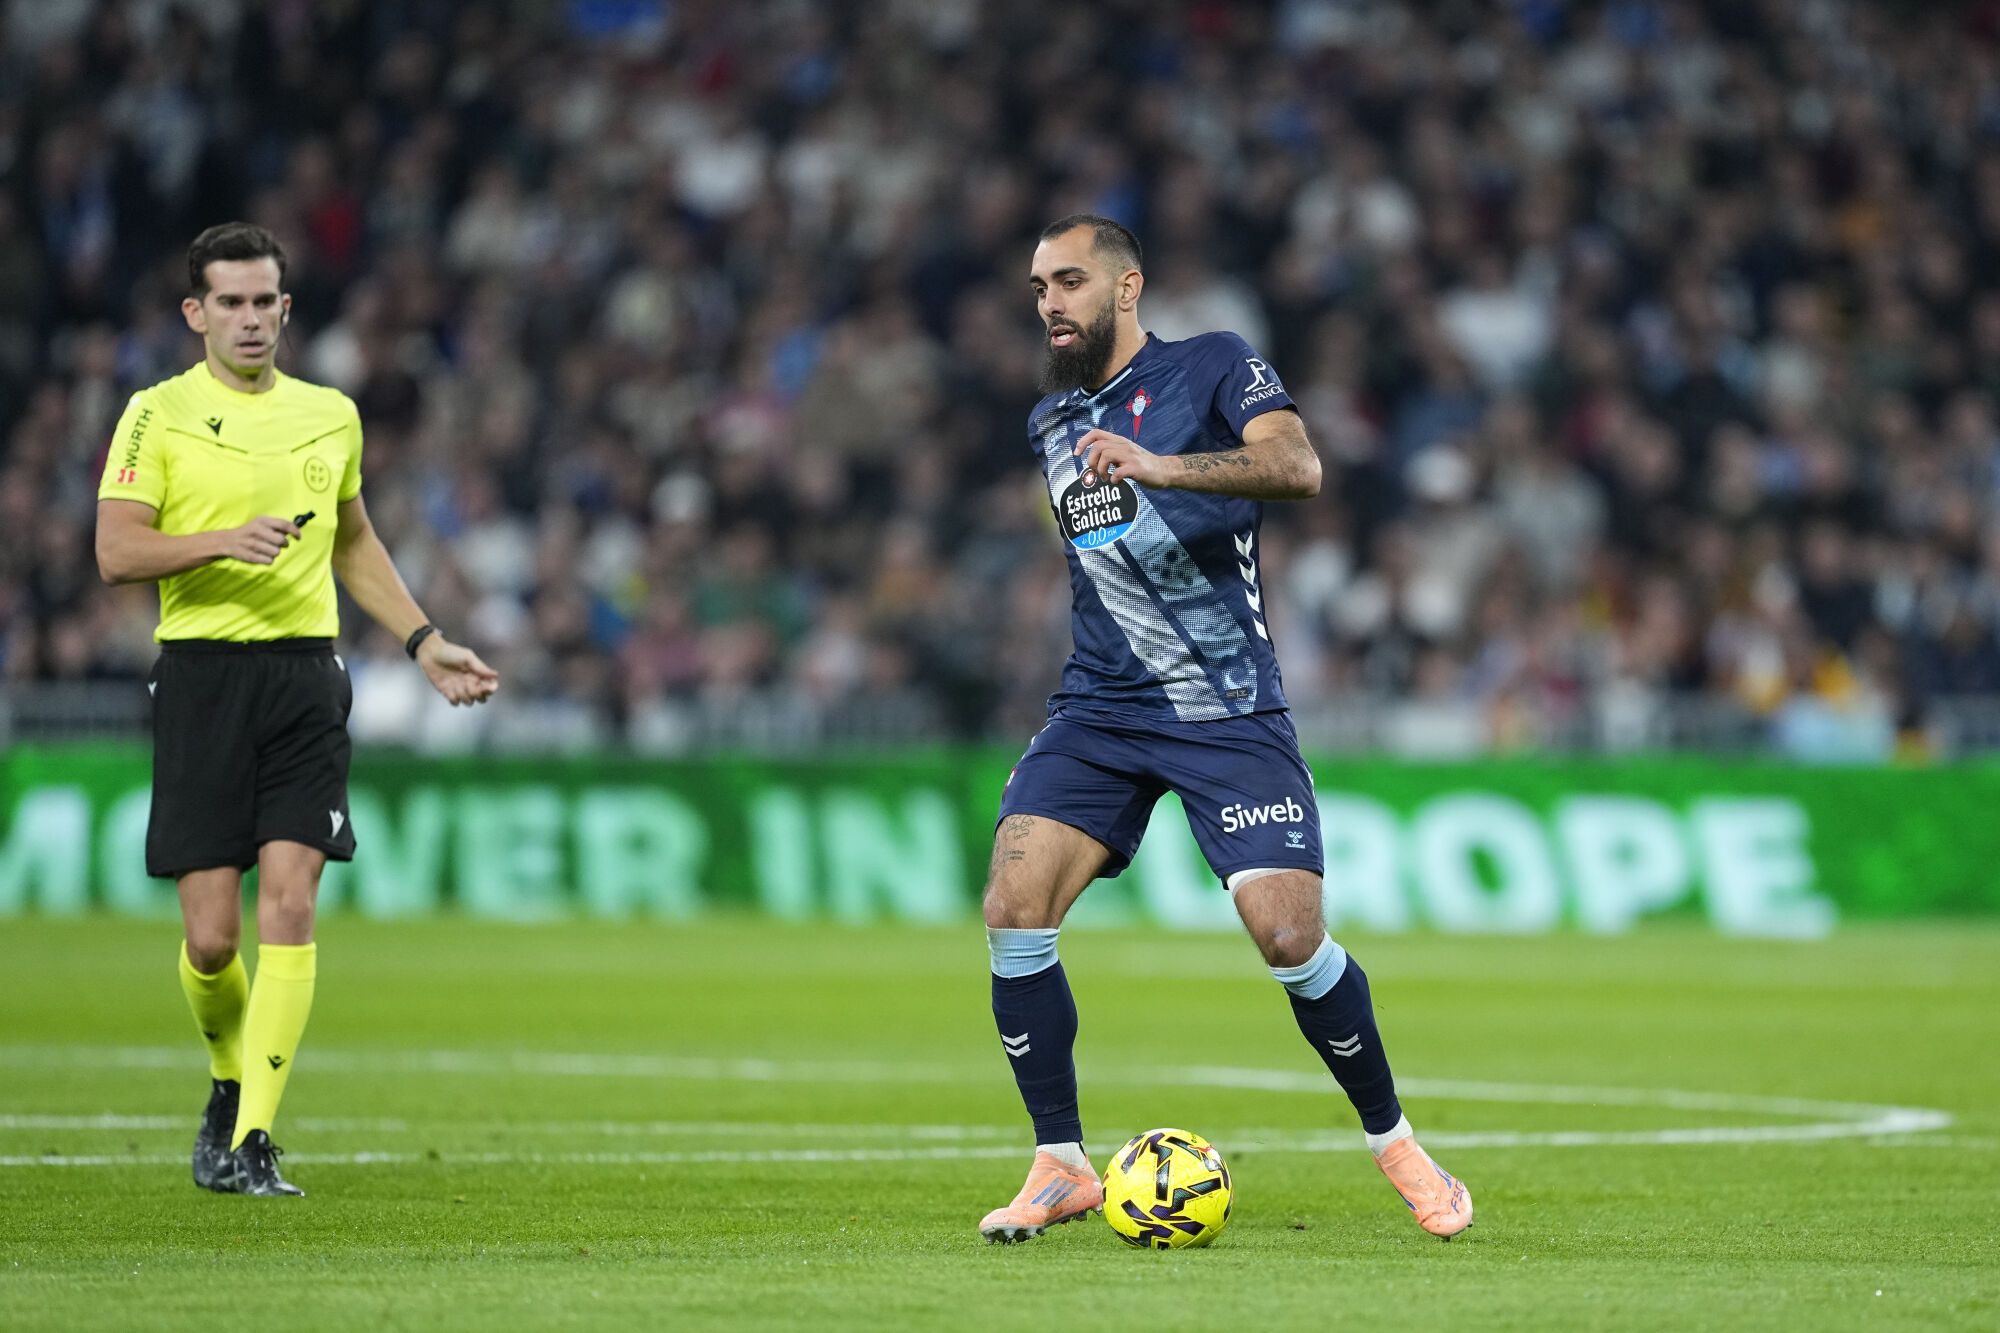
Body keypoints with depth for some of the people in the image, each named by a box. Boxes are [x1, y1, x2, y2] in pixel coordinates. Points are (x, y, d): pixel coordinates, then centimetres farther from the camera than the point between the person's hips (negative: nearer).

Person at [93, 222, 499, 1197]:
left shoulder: (330, 415, 14)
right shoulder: (159, 414, 1)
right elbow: (116, 551, -7)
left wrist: (425, 643, 22)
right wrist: (222, 541, -22)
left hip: (304, 676, 2)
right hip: (201, 675, -2)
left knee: (289, 902, -12)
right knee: (211, 934, -3)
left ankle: (252, 1138, -11)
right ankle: (229, 1085, 27)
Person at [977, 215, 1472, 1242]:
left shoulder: (1213, 367, -2)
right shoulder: (1049, 423, 16)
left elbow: (1297, 466, -21)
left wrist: (1161, 467, -33)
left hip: (1229, 712, -5)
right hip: (1099, 709, 5)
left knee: (1290, 936, -16)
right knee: (1013, 910, -15)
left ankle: (1393, 1142, 8)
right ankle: (1060, 1166, -3)